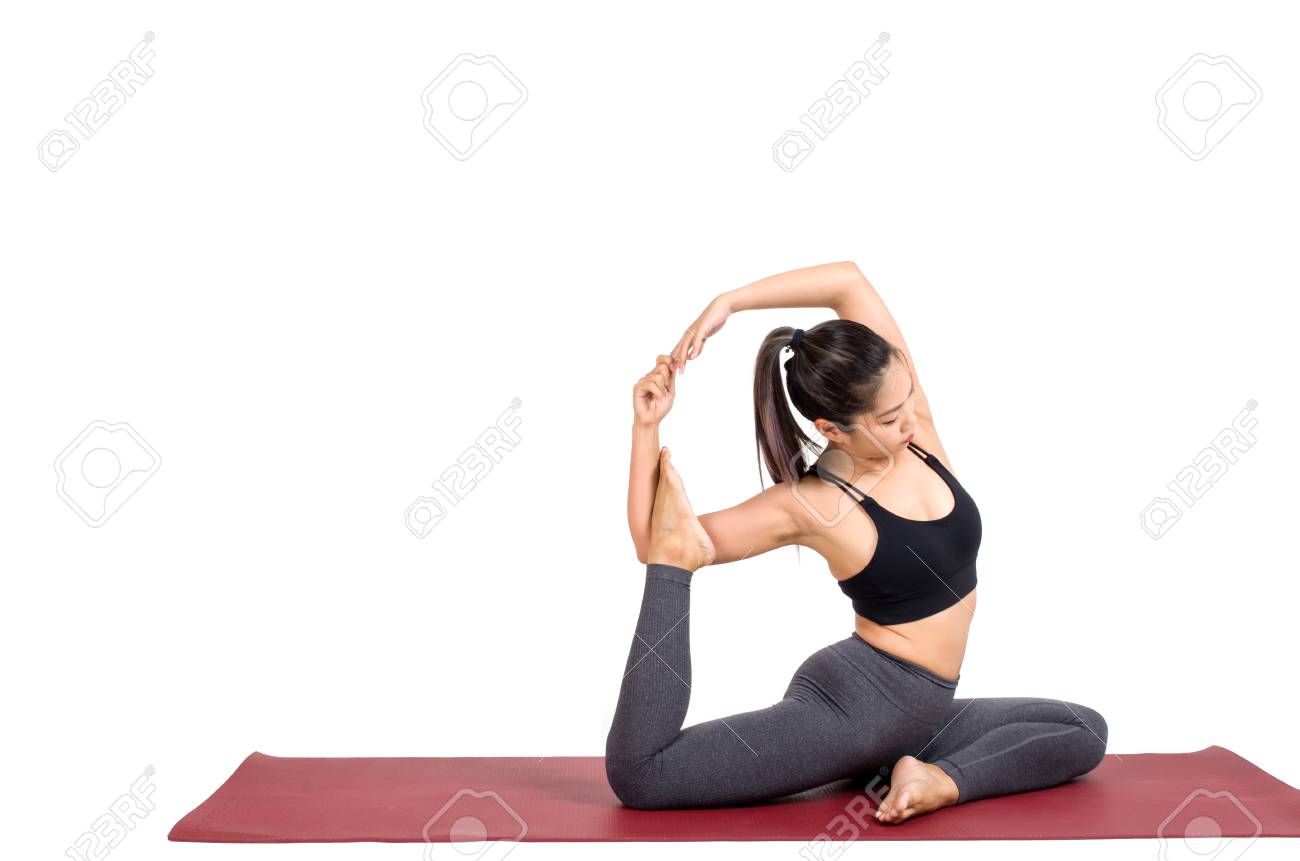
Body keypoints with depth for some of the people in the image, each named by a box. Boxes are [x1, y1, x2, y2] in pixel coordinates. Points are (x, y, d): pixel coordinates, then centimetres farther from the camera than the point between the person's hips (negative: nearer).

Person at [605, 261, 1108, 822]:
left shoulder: (914, 426, -2)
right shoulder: (809, 506, -15)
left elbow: (851, 281, -6)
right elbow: (650, 542, -10)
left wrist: (728, 304, -8)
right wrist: (647, 427, -19)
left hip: (922, 715, 7)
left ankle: (943, 780, -10)